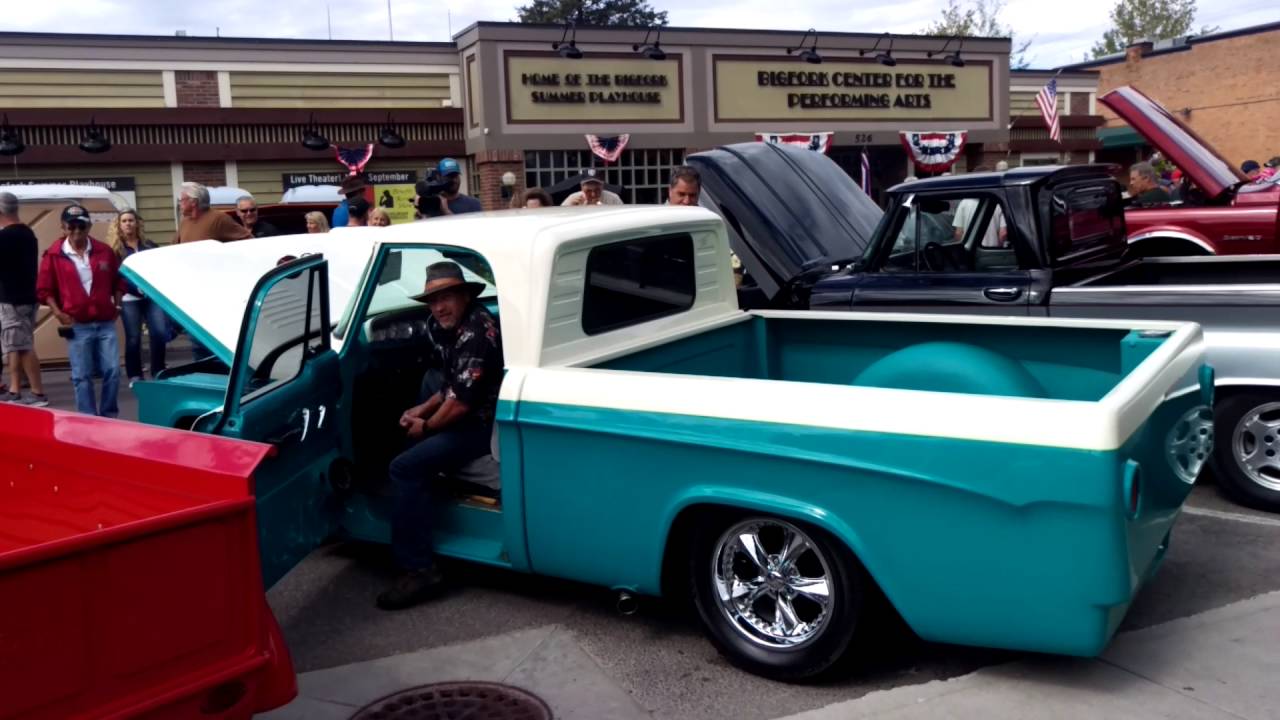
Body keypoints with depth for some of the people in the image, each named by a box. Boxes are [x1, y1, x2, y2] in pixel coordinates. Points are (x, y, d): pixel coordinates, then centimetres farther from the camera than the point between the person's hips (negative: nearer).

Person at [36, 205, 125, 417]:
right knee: (82, 376, 2)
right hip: (77, 326, -2)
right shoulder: (53, 255, -1)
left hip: (106, 324, 2)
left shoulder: (104, 251, 5)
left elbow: (118, 281, 16)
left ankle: (109, 415, 14)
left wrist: (117, 306, 5)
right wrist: (58, 314, -8)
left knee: (113, 370, 0)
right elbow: (44, 290, 2)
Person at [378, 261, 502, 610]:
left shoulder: (476, 330, -23)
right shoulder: (448, 327, 8)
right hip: (470, 414, 11)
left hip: (487, 423, -11)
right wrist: (423, 409, 7)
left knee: (405, 469, -20)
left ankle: (418, 570, -16)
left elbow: (461, 400, -25)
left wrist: (427, 427, -9)